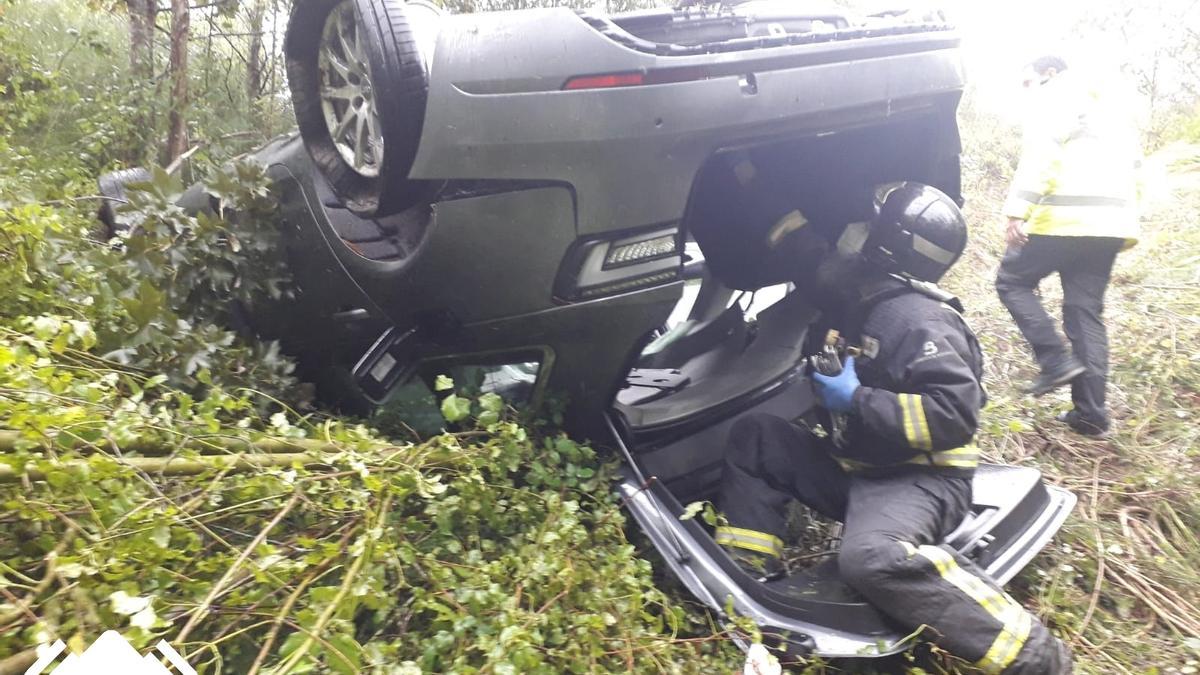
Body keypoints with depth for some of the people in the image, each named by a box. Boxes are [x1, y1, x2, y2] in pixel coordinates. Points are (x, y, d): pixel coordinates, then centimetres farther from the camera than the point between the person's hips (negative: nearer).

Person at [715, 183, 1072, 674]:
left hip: (918, 477, -9)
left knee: (872, 556, -38)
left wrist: (856, 400, -23)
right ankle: (745, 576, -1)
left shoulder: (917, 320, -17)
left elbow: (955, 415, -26)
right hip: (855, 469, 9)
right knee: (753, 437, 5)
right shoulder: (856, 305, 10)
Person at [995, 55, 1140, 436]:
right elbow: (1130, 165, 28)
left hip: (1066, 218, -8)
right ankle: (1090, 413, 2)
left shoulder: (1056, 96, 5)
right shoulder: (1107, 108, 30)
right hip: (1110, 222, 8)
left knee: (1012, 281, 8)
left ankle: (1056, 360, -7)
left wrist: (1019, 208, -20)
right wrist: (1127, 227, 25)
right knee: (1086, 311, 7)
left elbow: (1042, 150, -13)